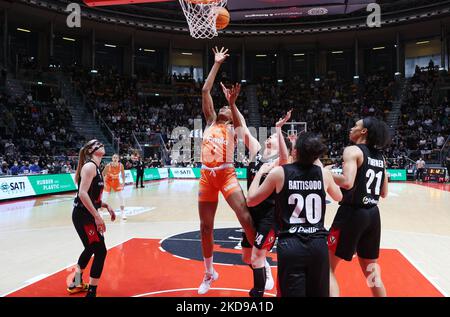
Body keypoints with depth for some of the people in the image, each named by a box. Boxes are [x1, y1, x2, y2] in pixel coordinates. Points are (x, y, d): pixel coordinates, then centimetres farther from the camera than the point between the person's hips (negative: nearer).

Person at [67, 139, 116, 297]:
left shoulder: (95, 167, 14)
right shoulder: (90, 166, -15)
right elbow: (82, 193, -25)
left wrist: (106, 206, 10)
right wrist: (97, 216, -25)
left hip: (88, 216, 10)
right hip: (83, 216, -10)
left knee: (91, 248, 25)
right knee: (100, 252, -6)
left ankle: (76, 283, 44)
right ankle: (91, 292, 6)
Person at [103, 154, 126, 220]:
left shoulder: (121, 165, -19)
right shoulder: (108, 165, -26)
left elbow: (123, 174, -4)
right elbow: (103, 174, -13)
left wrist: (123, 183, -10)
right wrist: (103, 183, -18)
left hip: (116, 181, 2)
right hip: (108, 181, -2)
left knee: (121, 197, -3)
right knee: (104, 198, -7)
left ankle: (123, 213, 10)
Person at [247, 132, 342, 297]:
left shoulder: (279, 172, -7)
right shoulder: (324, 173, 0)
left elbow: (251, 200, 3)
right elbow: (338, 197, 23)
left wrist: (260, 172, 15)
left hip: (290, 245, -3)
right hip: (318, 244, 3)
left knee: (293, 293, 7)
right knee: (319, 293, 19)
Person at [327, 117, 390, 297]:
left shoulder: (353, 150, -9)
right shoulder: (380, 157, 13)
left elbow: (347, 182, -24)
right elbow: (384, 193, 16)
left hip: (352, 213, -7)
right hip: (373, 215, 8)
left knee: (327, 266, 4)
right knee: (370, 270, 22)